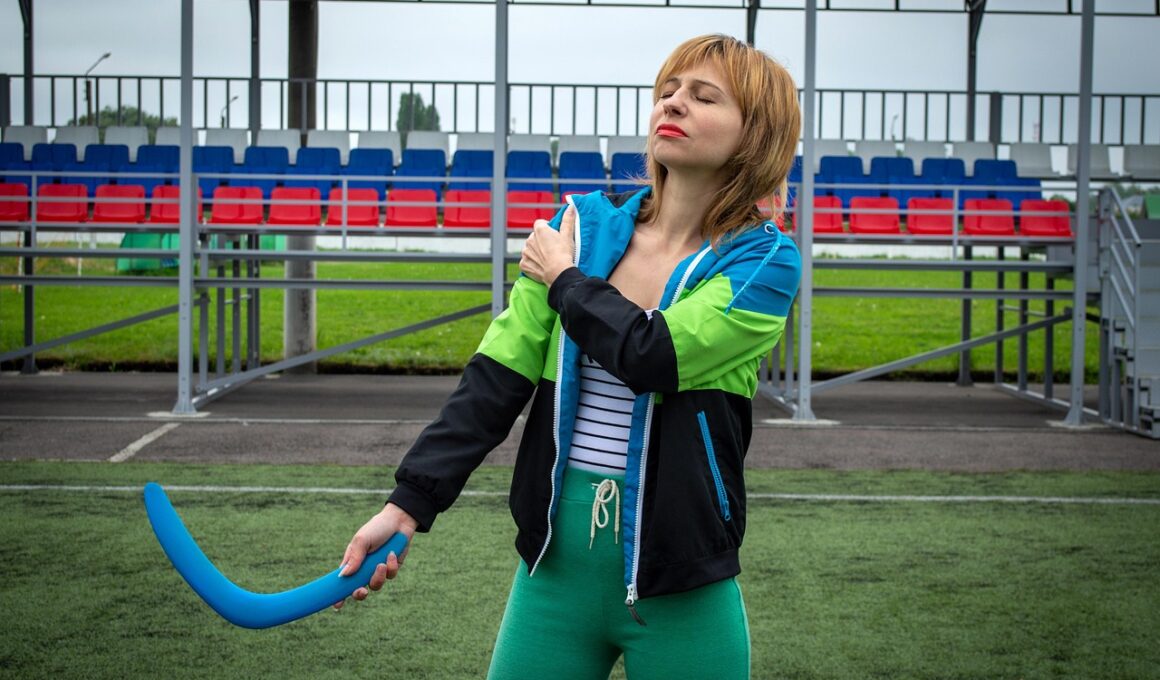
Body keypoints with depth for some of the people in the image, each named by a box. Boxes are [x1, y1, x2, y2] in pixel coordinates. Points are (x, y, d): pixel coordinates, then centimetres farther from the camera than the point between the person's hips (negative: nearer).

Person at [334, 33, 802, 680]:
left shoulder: (765, 261, -7)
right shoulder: (586, 224, 3)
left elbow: (654, 357, -23)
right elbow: (498, 374, -1)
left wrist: (563, 279, -7)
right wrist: (409, 503, -9)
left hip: (681, 584, -3)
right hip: (557, 562, 3)